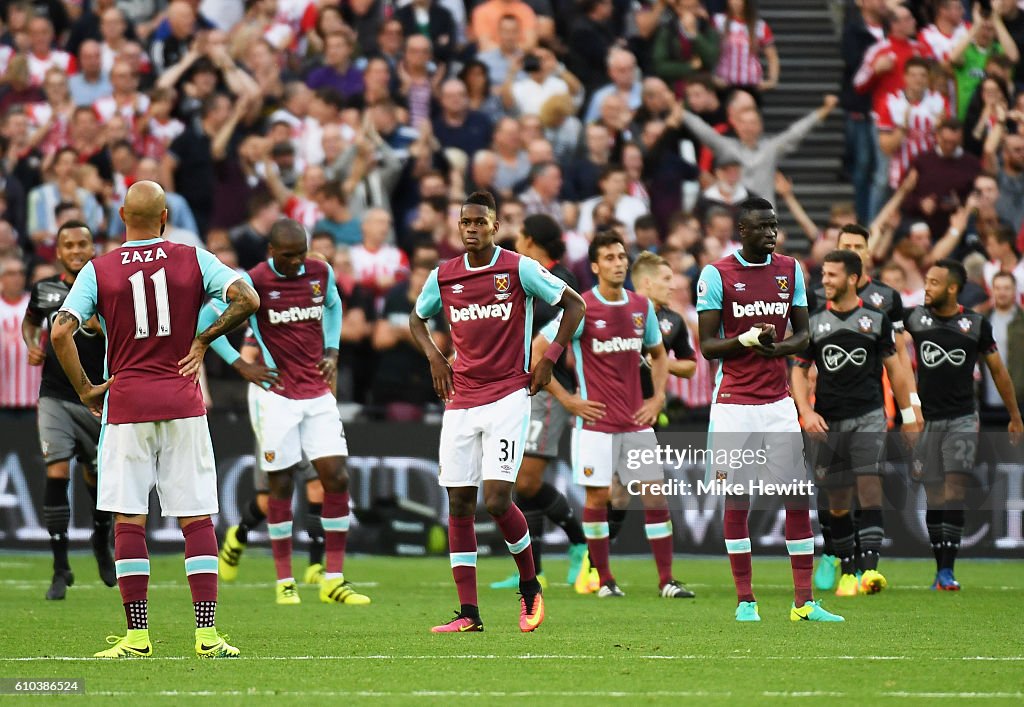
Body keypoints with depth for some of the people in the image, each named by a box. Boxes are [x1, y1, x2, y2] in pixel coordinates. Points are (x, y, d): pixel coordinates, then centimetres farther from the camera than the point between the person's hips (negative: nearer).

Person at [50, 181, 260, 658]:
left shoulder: (99, 270, 1)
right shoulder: (192, 260, 3)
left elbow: (61, 332, -9)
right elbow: (247, 300, -7)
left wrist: (84, 389, 2)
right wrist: (203, 339, 5)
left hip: (126, 404, -1)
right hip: (183, 404, 1)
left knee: (129, 520, 3)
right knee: (196, 519, 2)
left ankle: (137, 635, 0)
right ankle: (207, 633, -3)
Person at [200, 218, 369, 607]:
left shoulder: (321, 273, 4)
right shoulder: (253, 282, -11)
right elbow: (206, 320, -4)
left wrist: (331, 351, 11)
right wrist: (241, 365, -7)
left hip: (318, 394, 4)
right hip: (276, 395, -4)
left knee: (337, 478, -3)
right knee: (281, 484, 0)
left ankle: (333, 579, 3)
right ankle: (284, 581, 10)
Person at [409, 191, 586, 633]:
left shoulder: (520, 269, -4)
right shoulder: (443, 277, 7)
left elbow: (574, 305, 4)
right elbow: (417, 319, 25)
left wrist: (549, 360, -1)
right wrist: (434, 357, 8)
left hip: (508, 396, -4)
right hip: (460, 401, 4)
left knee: (496, 499, -14)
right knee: (459, 504, 0)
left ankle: (530, 587, 10)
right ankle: (468, 613, 2)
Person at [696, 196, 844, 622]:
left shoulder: (790, 271, 8)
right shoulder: (717, 275, -4)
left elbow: (803, 335, 10)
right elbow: (707, 345, -4)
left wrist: (777, 347, -11)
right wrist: (746, 340, -22)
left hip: (779, 401, 3)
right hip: (734, 403, -3)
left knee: (798, 498, -2)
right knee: (737, 499, 0)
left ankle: (804, 602, 0)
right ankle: (745, 601, 6)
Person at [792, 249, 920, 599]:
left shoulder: (876, 319, 5)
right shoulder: (814, 323, 7)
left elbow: (894, 368, 11)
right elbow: (799, 371, 9)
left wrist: (908, 416, 12)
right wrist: (806, 412, -6)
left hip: (868, 416, -2)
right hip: (828, 422, 2)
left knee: (869, 486, -16)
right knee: (838, 500, 5)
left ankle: (870, 568, -23)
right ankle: (849, 569, 16)